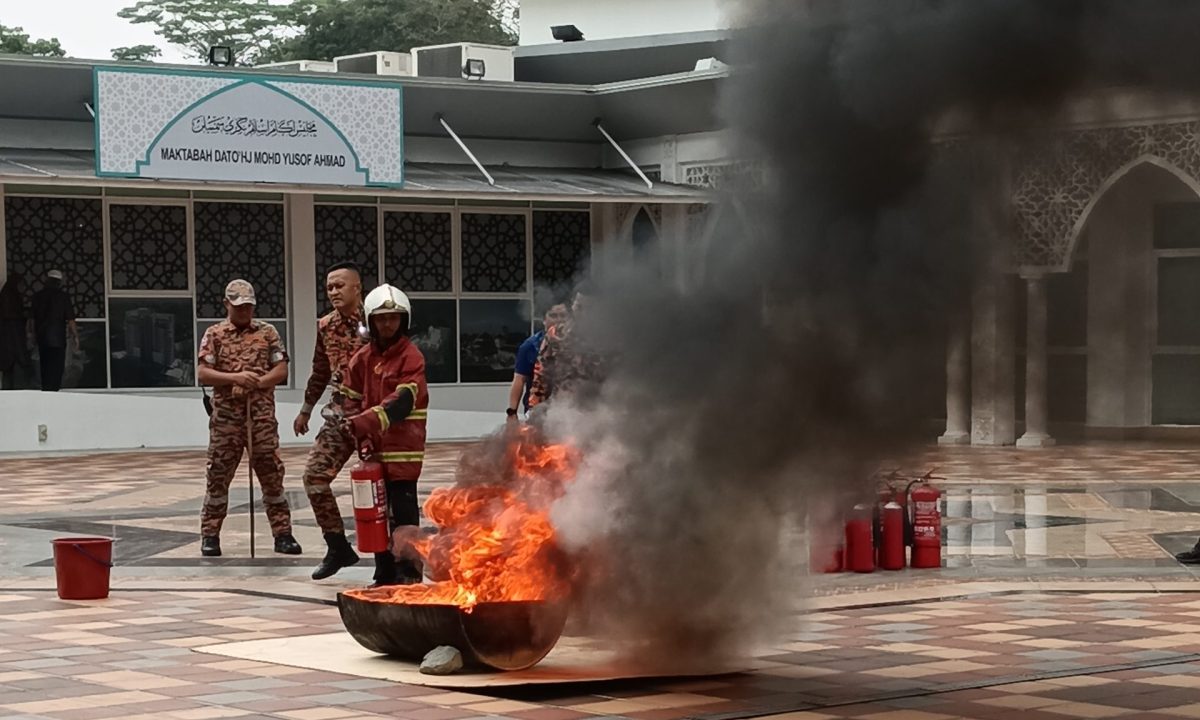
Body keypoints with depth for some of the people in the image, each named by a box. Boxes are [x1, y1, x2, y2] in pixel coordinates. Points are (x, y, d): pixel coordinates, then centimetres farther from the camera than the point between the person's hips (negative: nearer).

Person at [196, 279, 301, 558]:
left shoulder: (268, 333, 8)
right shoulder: (214, 334, 4)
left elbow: (281, 370, 5)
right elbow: (203, 373, -3)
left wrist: (259, 382, -13)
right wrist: (235, 378, -17)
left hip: (262, 412, 1)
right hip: (226, 413, -1)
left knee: (271, 471, 2)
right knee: (218, 473, 2)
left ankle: (282, 533, 7)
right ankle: (210, 535, 10)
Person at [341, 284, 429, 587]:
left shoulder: (411, 357, -8)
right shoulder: (362, 358, 10)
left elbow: (403, 400, -20)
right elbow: (352, 400, 9)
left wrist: (369, 422, -32)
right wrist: (361, 434, -8)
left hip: (403, 449, -6)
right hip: (374, 448, 6)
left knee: (403, 514, -7)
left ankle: (409, 575, -2)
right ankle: (385, 575, 21)